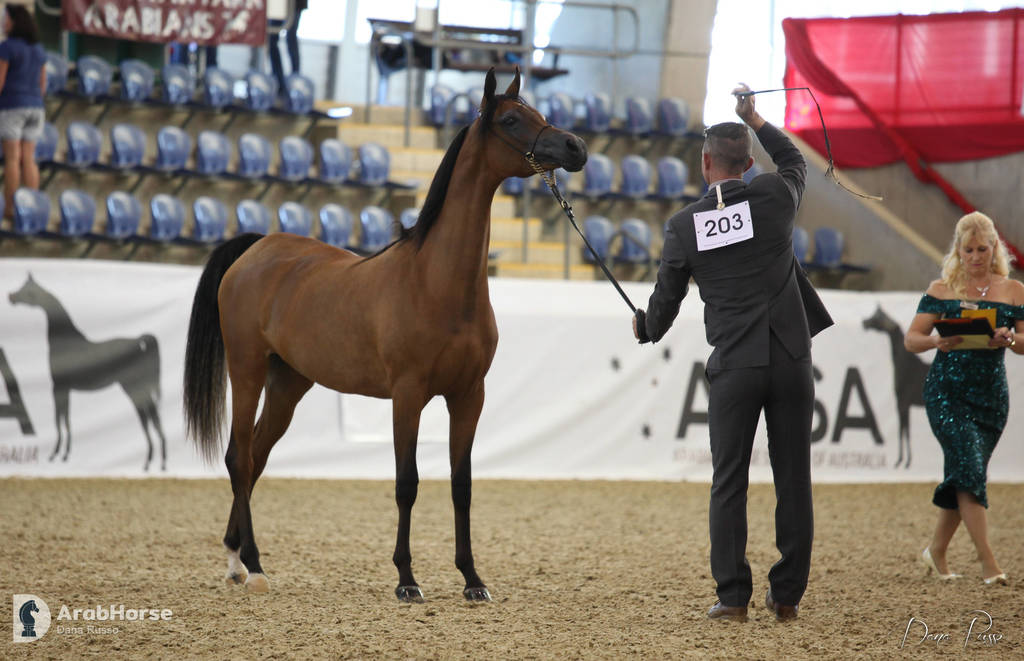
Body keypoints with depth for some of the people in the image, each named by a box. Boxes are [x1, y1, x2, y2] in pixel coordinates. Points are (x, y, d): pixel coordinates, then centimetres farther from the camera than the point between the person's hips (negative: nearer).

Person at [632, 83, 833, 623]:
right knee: (793, 481, 6)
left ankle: (732, 597, 1)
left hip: (734, 367, -1)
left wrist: (645, 329, 31)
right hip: (791, 360, 1)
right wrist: (755, 120, 35)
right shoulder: (775, 197, -1)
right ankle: (787, 595, 9)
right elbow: (794, 161, 25)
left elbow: (665, 301, 9)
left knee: (729, 483, 4)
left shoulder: (683, 227, -1)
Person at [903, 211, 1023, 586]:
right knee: (969, 467, -17)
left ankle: (936, 552, 28)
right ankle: (987, 560, -20)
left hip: (991, 396, 3)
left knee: (962, 477, 8)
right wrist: (938, 341, -22)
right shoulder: (941, 291, 3)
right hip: (946, 391, -3)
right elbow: (911, 340, 0)